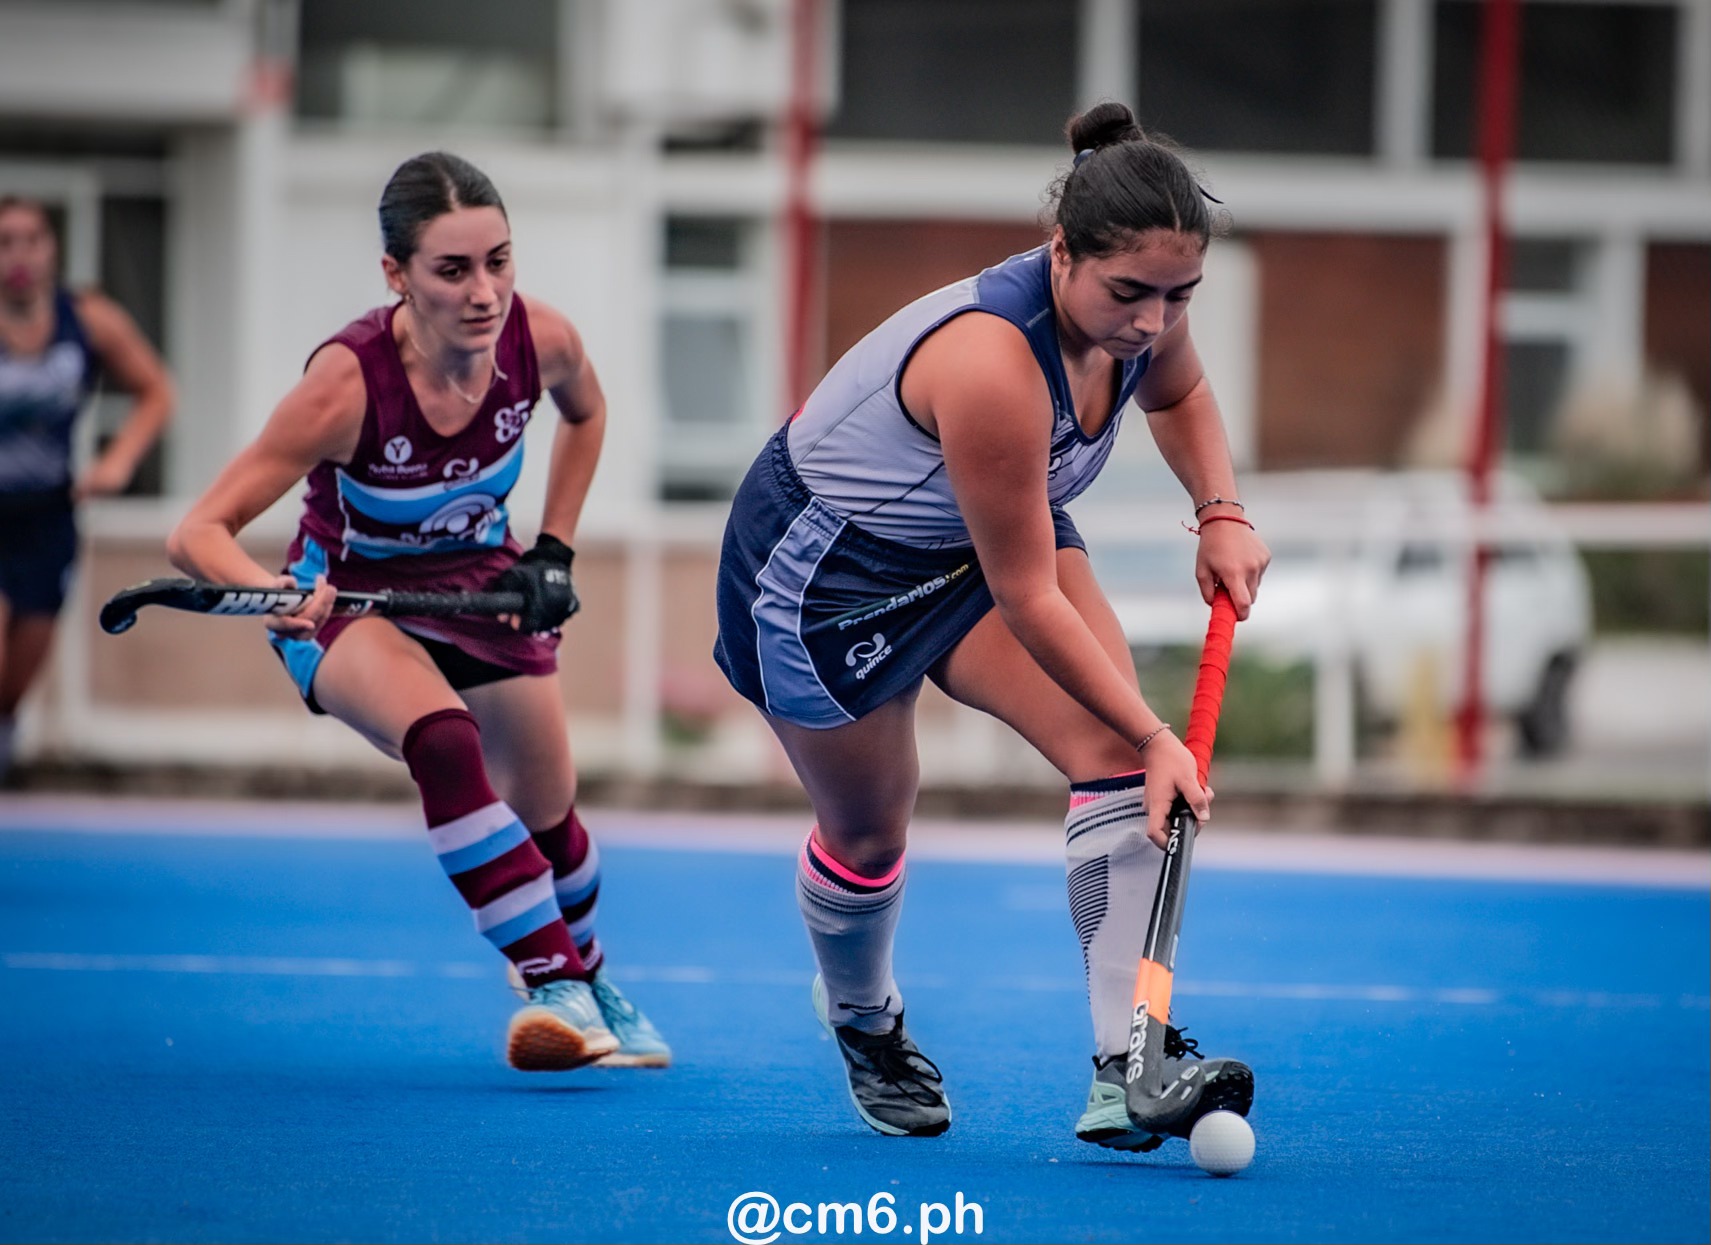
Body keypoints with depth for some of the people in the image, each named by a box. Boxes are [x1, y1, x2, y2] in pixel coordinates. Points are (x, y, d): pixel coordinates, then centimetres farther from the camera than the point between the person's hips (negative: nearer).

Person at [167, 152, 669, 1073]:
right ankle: (555, 986, -28)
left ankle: (583, 972, 46)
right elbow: (199, 534, -37)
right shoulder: (348, 383, -36)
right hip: (352, 600, -4)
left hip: (482, 585, 4)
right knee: (442, 740, -35)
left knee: (547, 818, 13)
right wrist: (276, 595, -57)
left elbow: (585, 412, 5)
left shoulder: (539, 340, -23)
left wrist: (553, 550, -2)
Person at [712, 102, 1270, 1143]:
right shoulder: (994, 363, -42)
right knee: (870, 832, 12)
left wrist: (1222, 512, -6)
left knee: (1114, 749, -18)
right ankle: (861, 1015, 47)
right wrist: (1157, 738, -30)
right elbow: (1029, 602, -34)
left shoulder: (1140, 309, -19)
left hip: (984, 534, 6)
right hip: (828, 567, -6)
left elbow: (1179, 393, 11)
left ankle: (1129, 1067, -24)